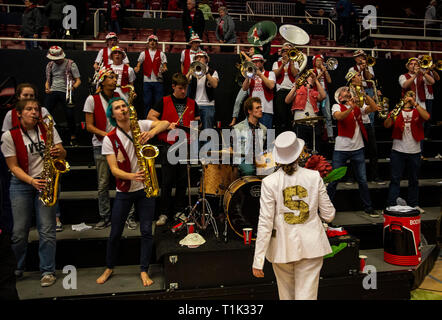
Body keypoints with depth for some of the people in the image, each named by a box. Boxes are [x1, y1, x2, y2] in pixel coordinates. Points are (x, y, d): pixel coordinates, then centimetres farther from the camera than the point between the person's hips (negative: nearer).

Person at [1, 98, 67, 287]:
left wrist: (59, 152, -19)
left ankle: (48, 271, 6)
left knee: (46, 230, -4)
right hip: (21, 184, -1)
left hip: (45, 182, 1)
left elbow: (63, 154, 5)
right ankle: (16, 270, 21)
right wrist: (31, 181, -18)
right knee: (19, 232, 1)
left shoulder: (48, 130, 4)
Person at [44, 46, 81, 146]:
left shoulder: (70, 64, 1)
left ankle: (73, 138, 6)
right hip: (52, 92, 4)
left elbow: (78, 80, -1)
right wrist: (47, 88, 4)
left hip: (65, 92, -4)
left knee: (70, 115, -7)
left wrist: (73, 87, -21)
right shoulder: (50, 65, 16)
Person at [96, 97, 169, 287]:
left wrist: (151, 132, -29)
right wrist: (132, 176, -29)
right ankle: (109, 268, 30)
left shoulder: (141, 125, -1)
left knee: (146, 231, 1)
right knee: (115, 233, 8)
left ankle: (144, 271, 15)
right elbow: (114, 169, -10)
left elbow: (165, 124, -9)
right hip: (124, 190, 0)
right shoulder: (109, 139, -6)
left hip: (145, 187, 1)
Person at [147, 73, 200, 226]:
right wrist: (167, 125, -15)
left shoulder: (192, 103, 11)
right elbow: (150, 116, -3)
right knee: (167, 181, 0)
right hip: (169, 146, -3)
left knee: (183, 180, 7)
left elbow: (197, 120, 18)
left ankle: (179, 211, 20)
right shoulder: (164, 102, 2)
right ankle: (164, 213, 10)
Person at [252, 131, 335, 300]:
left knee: (287, 294, 20)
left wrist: (258, 260, -6)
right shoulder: (314, 177, -7)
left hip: (282, 248, 0)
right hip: (311, 246, 0)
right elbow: (328, 215, 0)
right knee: (307, 295, 6)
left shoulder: (269, 182, -12)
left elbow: (265, 223, -12)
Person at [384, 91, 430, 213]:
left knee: (414, 180, 11)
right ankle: (391, 205, 0)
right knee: (395, 179, -2)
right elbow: (386, 125, -7)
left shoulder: (417, 112, 10)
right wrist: (391, 116, -28)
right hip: (398, 151, -2)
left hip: (414, 151, 2)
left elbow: (427, 117, -12)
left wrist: (415, 103, -17)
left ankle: (414, 205, 22)